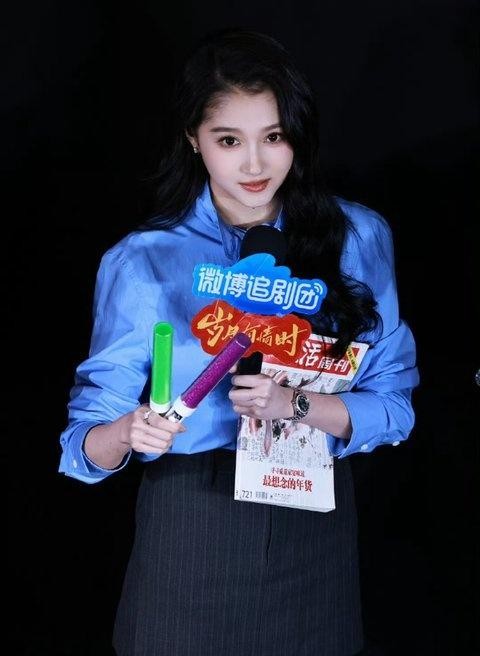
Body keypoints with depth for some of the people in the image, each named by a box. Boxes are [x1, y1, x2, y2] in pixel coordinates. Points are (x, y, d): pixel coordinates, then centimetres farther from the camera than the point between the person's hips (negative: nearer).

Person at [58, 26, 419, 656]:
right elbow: (86, 440, -7)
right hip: (190, 523, -1)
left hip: (314, 517, 2)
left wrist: (295, 405, -23)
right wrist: (129, 433, -30)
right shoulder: (141, 260, -8)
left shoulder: (358, 237, -4)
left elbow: (394, 405, -4)